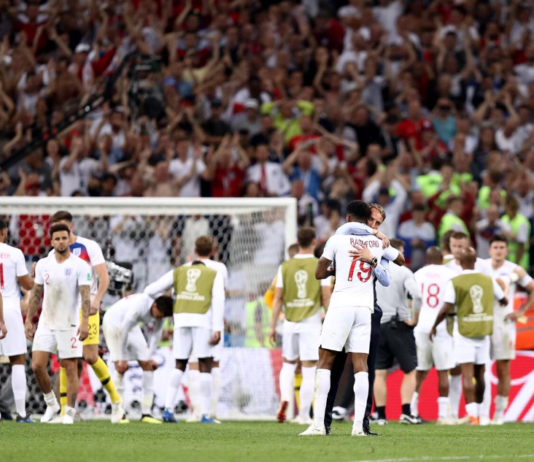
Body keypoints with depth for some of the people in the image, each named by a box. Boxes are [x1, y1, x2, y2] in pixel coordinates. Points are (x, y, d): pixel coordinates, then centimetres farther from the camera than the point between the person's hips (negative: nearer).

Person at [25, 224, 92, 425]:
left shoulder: (80, 266, -6)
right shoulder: (43, 264, 7)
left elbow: (85, 295, -12)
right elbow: (36, 295, 13)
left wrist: (85, 322, -22)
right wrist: (28, 321, 9)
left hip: (69, 325, -4)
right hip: (46, 323, 4)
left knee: (70, 368, -3)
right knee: (37, 365, -6)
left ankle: (69, 412, 6)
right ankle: (51, 404, 13)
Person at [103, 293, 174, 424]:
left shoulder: (160, 310, -15)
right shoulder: (140, 305, -37)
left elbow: (156, 334, -2)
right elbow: (123, 330, -31)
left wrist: (149, 357, -4)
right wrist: (122, 359, -25)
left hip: (131, 325, 7)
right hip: (114, 322, -7)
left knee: (147, 364, -2)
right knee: (121, 367, -16)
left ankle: (146, 413, -1)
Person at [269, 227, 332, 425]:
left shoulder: (285, 267, 2)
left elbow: (277, 299, 3)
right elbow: (326, 298, -5)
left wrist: (273, 326, 9)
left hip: (290, 323, 2)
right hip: (311, 323, -2)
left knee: (288, 364, 18)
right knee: (309, 369, 2)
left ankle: (285, 398, -6)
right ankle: (303, 415, 3)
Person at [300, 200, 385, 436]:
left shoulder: (338, 240, -2)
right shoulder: (378, 244, 10)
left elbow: (319, 273, 4)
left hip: (342, 305, -4)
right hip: (365, 307, 4)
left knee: (325, 361, 1)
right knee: (360, 365, 2)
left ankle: (318, 423, -7)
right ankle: (358, 425, -7)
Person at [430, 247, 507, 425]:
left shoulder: (455, 282, -10)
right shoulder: (488, 280, 2)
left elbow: (445, 310, -14)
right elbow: (504, 301, 14)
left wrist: (434, 326, 1)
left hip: (464, 331, -4)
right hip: (484, 331, 4)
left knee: (467, 374, -6)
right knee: (479, 374, 13)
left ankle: (472, 414, -16)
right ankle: (476, 412, 23)